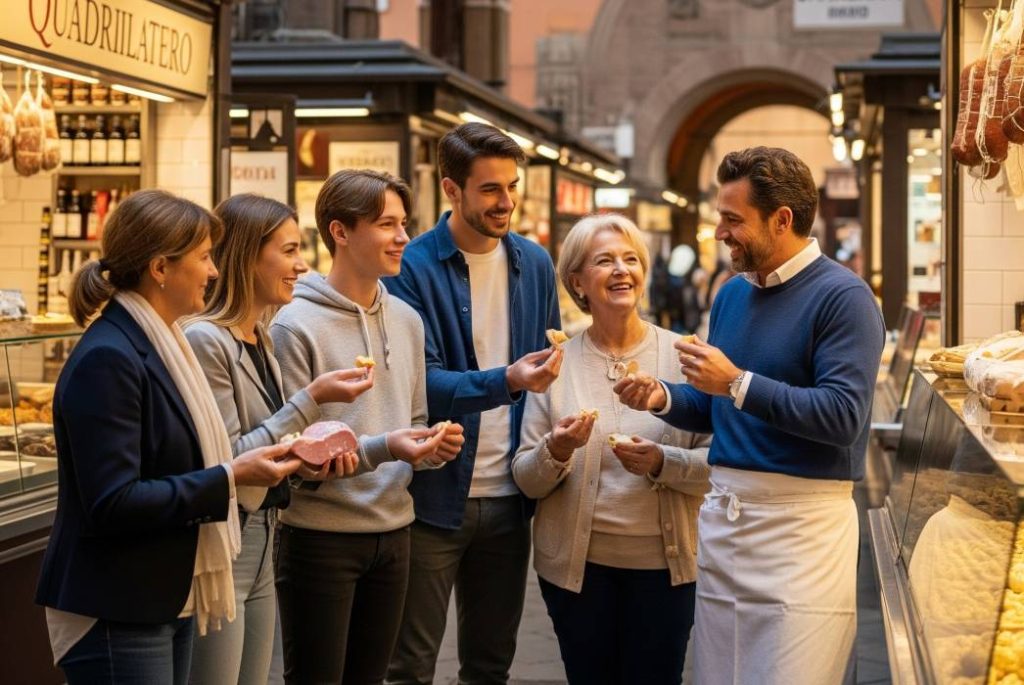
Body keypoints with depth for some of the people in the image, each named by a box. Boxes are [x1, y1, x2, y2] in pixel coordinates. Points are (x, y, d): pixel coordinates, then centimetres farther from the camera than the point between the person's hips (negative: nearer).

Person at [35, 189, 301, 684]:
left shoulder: (156, 345, 11)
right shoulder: (107, 360, -19)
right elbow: (113, 503, -24)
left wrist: (256, 460, 3)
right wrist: (230, 478, -21)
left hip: (169, 600, 9)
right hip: (116, 618, -9)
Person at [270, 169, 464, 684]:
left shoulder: (407, 320, 10)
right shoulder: (295, 325, -13)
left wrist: (432, 445, -5)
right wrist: (381, 449, -25)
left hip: (393, 535, 6)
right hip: (321, 539, -6)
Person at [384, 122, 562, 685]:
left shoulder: (534, 264, 7)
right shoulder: (413, 267, -9)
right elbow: (421, 382, -17)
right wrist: (506, 381, -31)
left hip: (508, 496, 5)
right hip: (434, 495, -4)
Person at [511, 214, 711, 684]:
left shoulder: (681, 357, -3)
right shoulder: (556, 363, 0)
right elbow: (526, 480, 0)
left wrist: (662, 463, -22)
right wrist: (556, 452, -20)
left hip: (664, 562, -1)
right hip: (576, 562, 1)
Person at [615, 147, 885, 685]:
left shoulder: (843, 297, -11)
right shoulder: (732, 295, 13)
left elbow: (842, 417, -21)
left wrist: (738, 383, -22)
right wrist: (665, 399, 0)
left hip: (802, 523, -7)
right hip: (722, 516, 7)